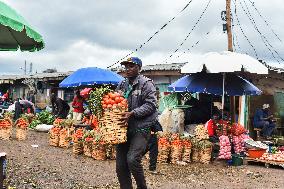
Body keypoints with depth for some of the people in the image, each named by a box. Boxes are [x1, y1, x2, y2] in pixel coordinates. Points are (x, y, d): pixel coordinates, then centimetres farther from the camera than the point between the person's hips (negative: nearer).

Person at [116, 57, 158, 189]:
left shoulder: (146, 84, -5)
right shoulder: (122, 85, 14)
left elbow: (151, 104, -13)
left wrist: (132, 113, -21)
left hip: (141, 129, -6)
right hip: (124, 129, 6)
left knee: (132, 159, -22)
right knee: (120, 166, 6)